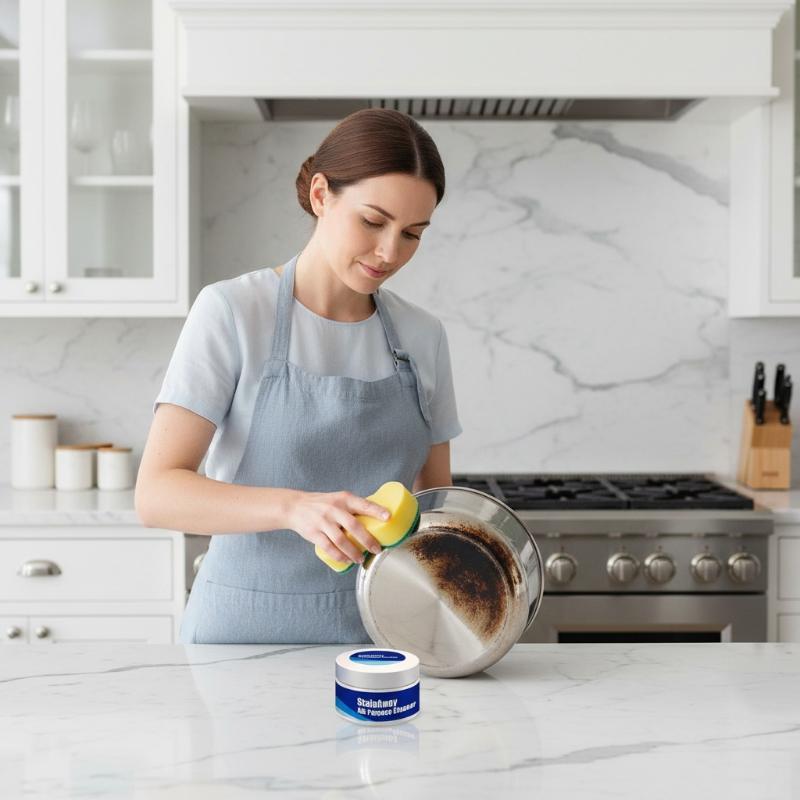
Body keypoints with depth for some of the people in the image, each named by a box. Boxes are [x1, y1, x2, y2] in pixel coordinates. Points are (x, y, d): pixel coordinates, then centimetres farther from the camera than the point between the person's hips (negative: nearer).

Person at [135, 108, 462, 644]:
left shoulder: (423, 336, 4)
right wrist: (292, 507, -30)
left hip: (379, 630, 3)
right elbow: (156, 493, -14)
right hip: (247, 626, -3)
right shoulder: (231, 312, -7)